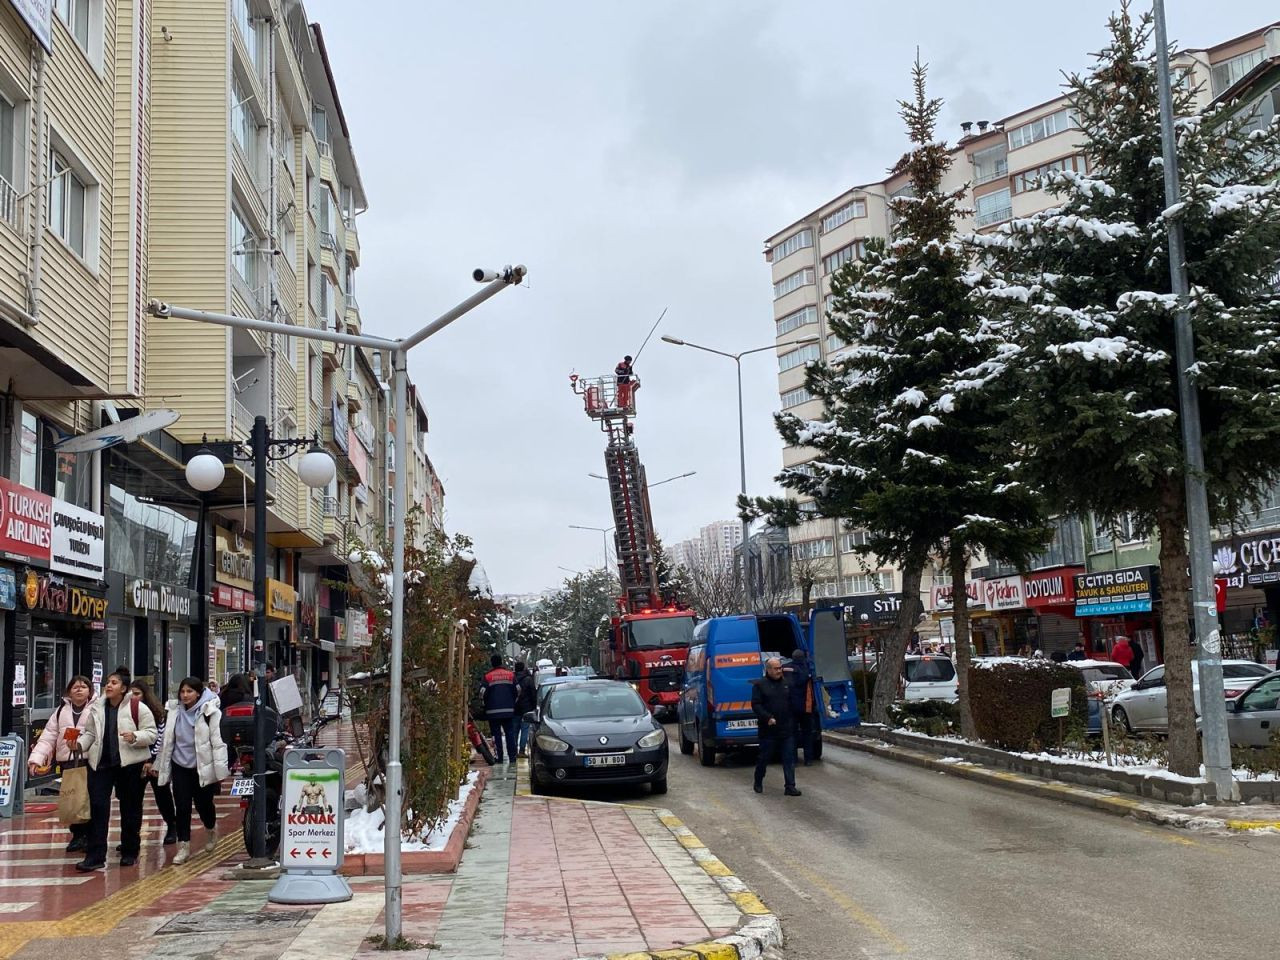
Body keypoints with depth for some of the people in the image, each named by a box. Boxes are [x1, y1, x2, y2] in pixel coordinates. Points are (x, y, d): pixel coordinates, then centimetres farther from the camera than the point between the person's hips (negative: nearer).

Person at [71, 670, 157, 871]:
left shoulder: (137, 708, -6)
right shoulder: (96, 708, 6)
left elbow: (151, 733, -6)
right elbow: (90, 733, 13)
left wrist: (135, 737, -24)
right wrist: (80, 743, -7)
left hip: (129, 764, -3)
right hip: (100, 763, 3)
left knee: (130, 809, 8)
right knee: (98, 807, -4)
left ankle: (129, 853, 23)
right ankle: (95, 856, -1)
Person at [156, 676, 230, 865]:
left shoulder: (210, 712, -11)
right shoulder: (174, 711, 3)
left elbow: (218, 742, -13)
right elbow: (168, 740, 11)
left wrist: (221, 771, -17)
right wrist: (161, 766, 14)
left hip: (203, 767, -3)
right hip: (180, 766, 3)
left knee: (203, 804, 7)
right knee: (182, 807, -1)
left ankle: (211, 829, 39)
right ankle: (183, 847, 9)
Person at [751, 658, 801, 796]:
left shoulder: (787, 684, 11)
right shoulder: (759, 685, -3)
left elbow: (793, 703, 17)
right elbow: (755, 705, -9)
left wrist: (792, 721, 8)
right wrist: (768, 718, -19)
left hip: (787, 729, 4)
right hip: (768, 730, -4)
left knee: (789, 759, 0)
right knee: (764, 758, 7)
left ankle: (790, 786, 2)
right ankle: (758, 783, 25)